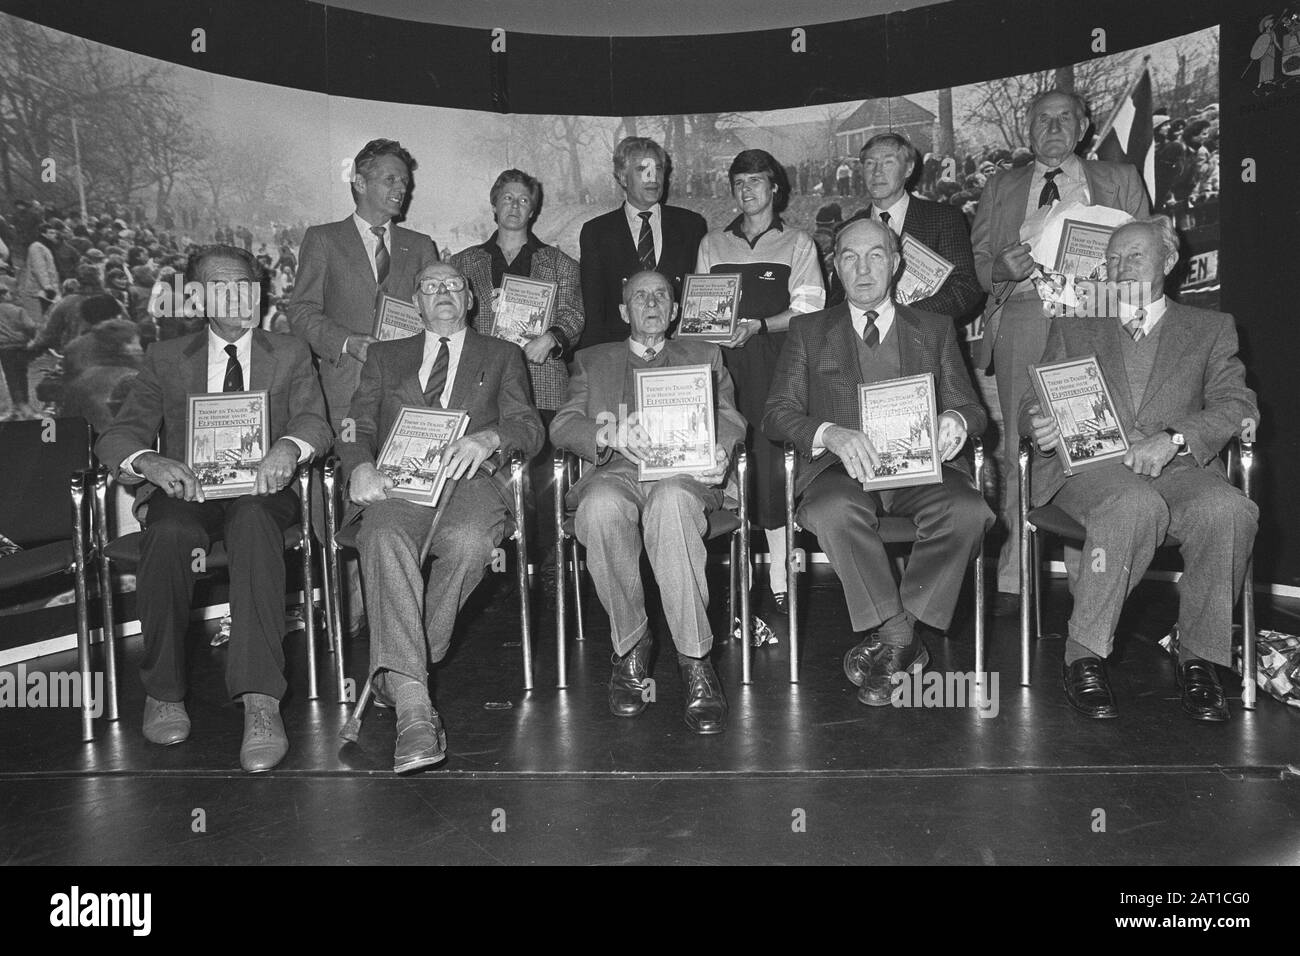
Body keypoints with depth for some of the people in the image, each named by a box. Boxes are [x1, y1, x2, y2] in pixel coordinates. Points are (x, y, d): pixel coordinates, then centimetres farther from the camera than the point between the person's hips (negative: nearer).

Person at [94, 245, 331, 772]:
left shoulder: (290, 355, 15)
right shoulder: (165, 358, 14)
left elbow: (314, 420, -1)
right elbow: (117, 436, 3)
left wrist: (288, 446, -27)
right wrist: (150, 461, -22)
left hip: (258, 491, -1)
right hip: (185, 491, 1)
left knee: (253, 522, -37)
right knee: (168, 533, -35)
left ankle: (260, 703, -45)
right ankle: (163, 692, -17)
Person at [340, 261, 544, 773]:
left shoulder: (502, 356, 25)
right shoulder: (385, 356, 30)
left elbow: (529, 429, 11)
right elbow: (357, 427, 16)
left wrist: (487, 437, -14)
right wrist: (361, 466, -8)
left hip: (468, 480, 0)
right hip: (396, 482, 1)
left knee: (467, 540, -37)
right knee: (383, 538, -35)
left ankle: (399, 670, -19)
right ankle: (412, 703, -43)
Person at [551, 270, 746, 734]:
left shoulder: (704, 355, 29)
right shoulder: (592, 361, 28)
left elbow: (729, 419, 13)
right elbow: (562, 426, 11)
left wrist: (718, 451, -12)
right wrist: (609, 434, -13)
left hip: (681, 471, -1)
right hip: (615, 471, 1)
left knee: (671, 502, -40)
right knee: (601, 506, -38)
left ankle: (695, 661, -36)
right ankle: (630, 645, -19)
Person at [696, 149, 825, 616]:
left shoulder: (797, 243, 13)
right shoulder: (712, 245, 22)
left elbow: (807, 310, 2)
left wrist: (757, 325, -14)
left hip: (773, 359, -2)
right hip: (723, 360, 2)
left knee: (770, 455, -14)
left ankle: (778, 577, -10)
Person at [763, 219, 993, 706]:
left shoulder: (935, 329, 22)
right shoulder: (808, 330, 17)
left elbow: (971, 408, 16)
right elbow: (777, 413, 5)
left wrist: (956, 422, -11)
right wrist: (829, 433, -17)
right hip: (842, 465, -1)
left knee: (968, 512, -31)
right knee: (834, 511, -37)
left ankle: (889, 639, -18)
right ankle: (900, 639, -22)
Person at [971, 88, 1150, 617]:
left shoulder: (1119, 180, 20)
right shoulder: (1000, 187, 22)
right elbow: (975, 265, 16)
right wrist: (1002, 268, -6)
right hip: (1021, 320, 0)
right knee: (1018, 449, -7)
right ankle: (1013, 579, -4)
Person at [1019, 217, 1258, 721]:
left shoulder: (1211, 328, 22)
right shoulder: (1074, 326, 23)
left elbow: (1237, 405, 6)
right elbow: (1035, 403, 14)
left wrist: (1173, 438, -15)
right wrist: (1039, 425, -13)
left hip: (1178, 466, 1)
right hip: (1088, 462, -1)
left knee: (1230, 510, -32)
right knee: (1138, 506, -36)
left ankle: (1198, 657, -15)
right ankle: (1084, 656, -26)